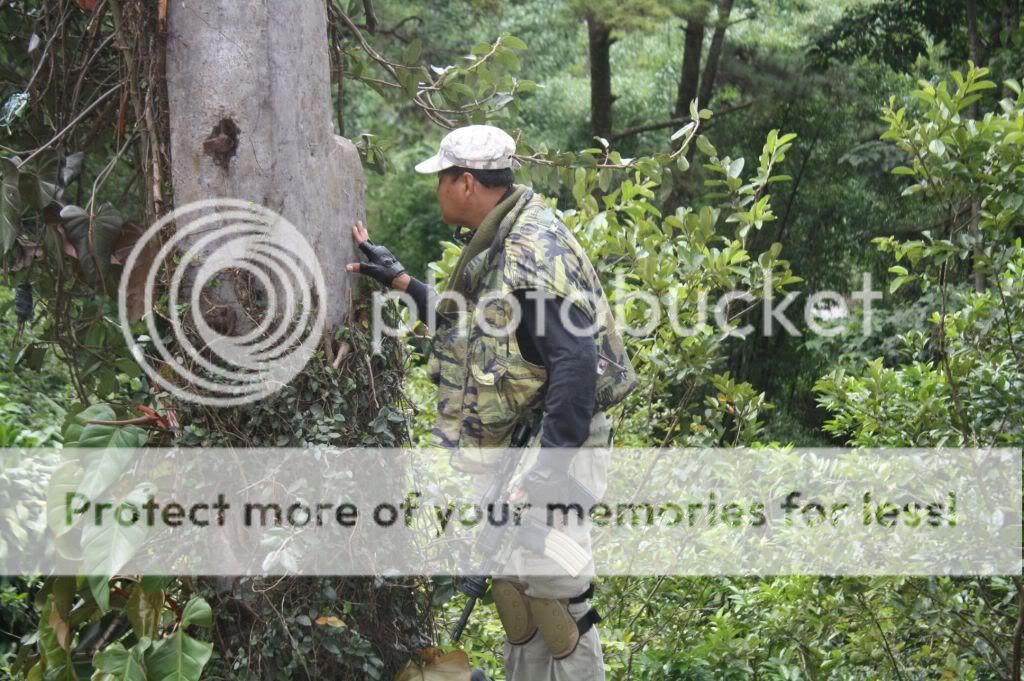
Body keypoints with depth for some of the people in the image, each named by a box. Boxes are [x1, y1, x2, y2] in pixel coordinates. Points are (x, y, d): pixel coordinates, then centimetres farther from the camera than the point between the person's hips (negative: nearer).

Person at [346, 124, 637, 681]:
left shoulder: (535, 248, -21)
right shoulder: (493, 246, 12)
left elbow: (575, 361, -28)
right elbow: (467, 330, 27)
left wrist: (549, 469, -30)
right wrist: (399, 279, 26)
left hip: (554, 444, -10)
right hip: (512, 446, 10)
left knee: (551, 588, -10)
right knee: (514, 582, 16)